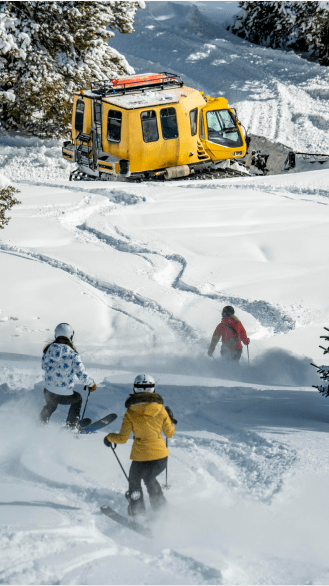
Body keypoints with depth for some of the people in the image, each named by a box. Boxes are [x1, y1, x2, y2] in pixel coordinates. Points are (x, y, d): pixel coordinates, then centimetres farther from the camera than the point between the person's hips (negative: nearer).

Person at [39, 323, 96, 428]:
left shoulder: (47, 351, -7)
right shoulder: (73, 355, -18)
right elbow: (83, 377, -15)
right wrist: (92, 383, 5)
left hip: (48, 392, 3)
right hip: (65, 397, -3)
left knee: (50, 406, 40)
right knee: (77, 398, 33)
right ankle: (71, 427, 36)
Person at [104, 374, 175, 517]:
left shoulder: (131, 412, -10)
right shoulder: (160, 409, -3)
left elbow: (122, 438, -7)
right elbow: (170, 433, 7)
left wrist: (109, 437, 13)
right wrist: (171, 419, 25)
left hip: (141, 457, -3)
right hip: (161, 457, 3)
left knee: (134, 482, 23)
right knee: (149, 478, 31)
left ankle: (138, 515, 24)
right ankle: (162, 510, 37)